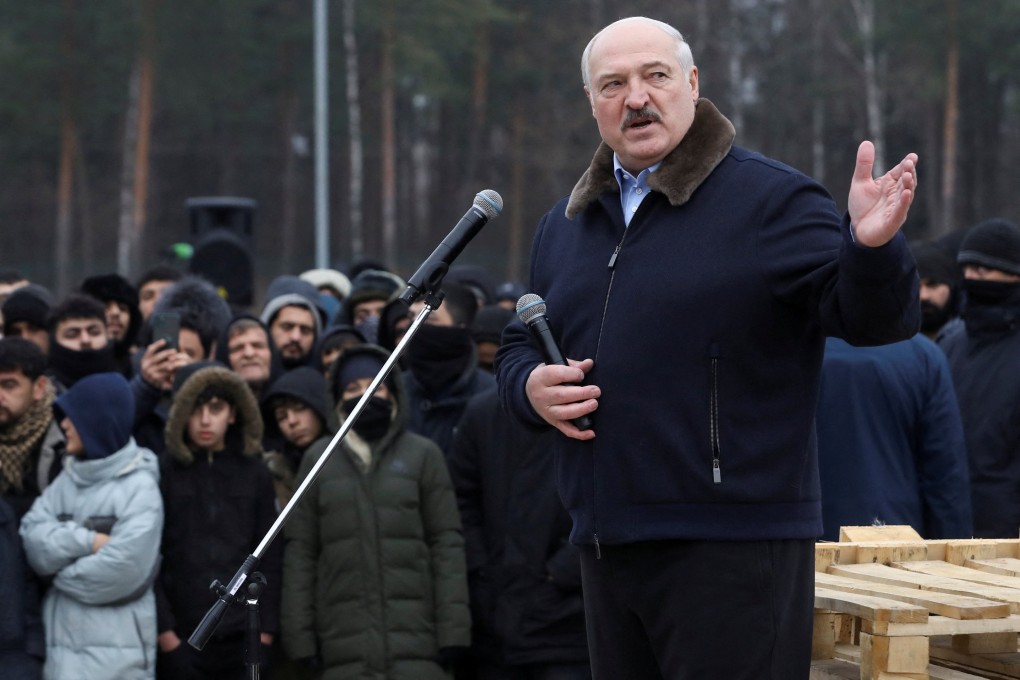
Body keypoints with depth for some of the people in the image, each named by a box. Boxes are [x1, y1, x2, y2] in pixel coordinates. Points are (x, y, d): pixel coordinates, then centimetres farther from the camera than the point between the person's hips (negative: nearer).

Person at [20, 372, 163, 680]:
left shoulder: (139, 487, -7)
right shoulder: (66, 481, 12)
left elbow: (122, 570, -16)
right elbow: (34, 540, 0)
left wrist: (63, 570, -3)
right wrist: (88, 541, -13)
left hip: (118, 647, -6)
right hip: (62, 641, 6)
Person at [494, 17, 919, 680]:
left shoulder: (771, 200, -5)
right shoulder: (564, 226, 15)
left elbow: (872, 317, -14)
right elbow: (518, 348, 25)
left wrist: (870, 247, -35)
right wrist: (531, 387, 2)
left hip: (734, 549, -7)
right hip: (605, 545, 7)